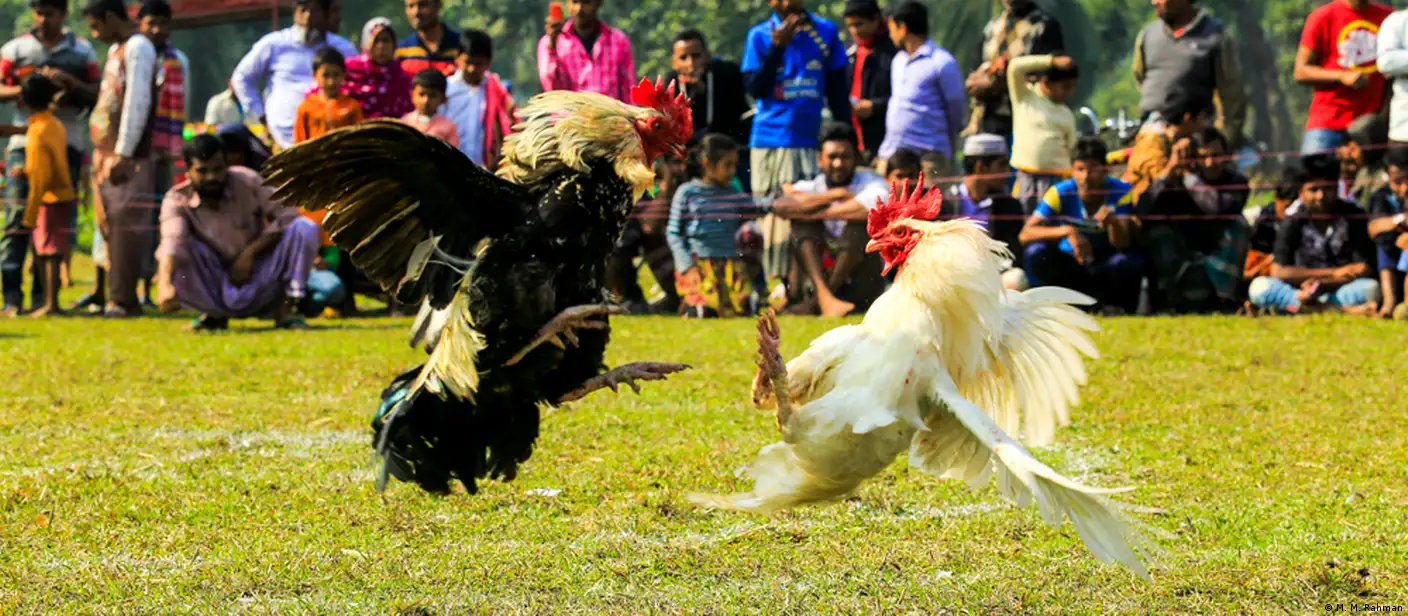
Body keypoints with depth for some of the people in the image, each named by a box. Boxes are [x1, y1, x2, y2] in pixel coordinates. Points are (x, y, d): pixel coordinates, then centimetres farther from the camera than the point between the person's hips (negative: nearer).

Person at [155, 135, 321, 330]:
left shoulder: (246, 181, -8)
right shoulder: (177, 201, -12)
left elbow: (288, 216, -12)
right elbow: (172, 243, -30)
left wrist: (251, 252, -22)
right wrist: (165, 284, -50)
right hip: (216, 292, 0)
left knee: (305, 228, -20)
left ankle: (285, 310, -11)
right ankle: (215, 315, -3)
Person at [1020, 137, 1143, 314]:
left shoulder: (1121, 192, -15)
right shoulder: (1061, 193, -16)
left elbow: (1123, 244, -25)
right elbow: (1025, 235, -25)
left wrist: (1113, 223, -48)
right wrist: (1067, 231, -40)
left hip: (1105, 266, -1)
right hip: (1071, 268, 1)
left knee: (1128, 263, -34)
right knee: (1036, 254, -28)